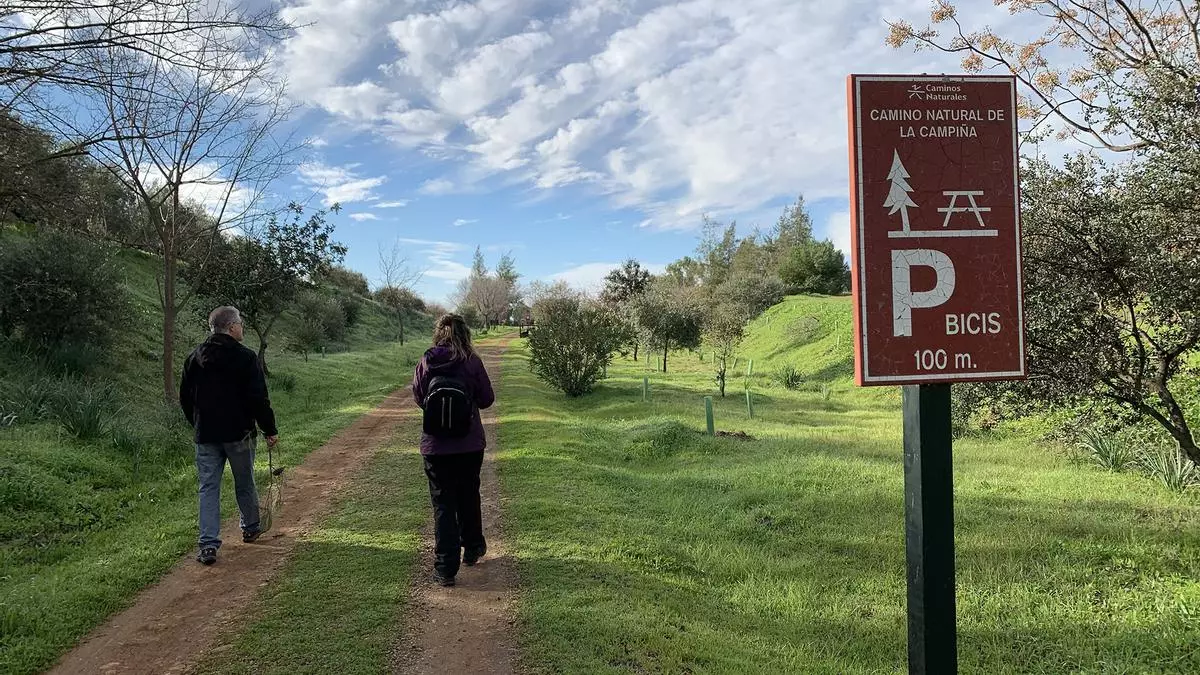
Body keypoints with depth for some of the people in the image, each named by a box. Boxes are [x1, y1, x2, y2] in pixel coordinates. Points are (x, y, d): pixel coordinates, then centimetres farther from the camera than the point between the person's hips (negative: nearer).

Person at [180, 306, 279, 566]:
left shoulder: (195, 357, 5)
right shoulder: (245, 357, -11)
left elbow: (185, 398, 13)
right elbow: (259, 398, -13)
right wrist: (270, 430, -5)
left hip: (205, 435, 3)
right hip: (239, 433, -3)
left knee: (208, 488, 4)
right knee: (245, 484, 15)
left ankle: (208, 545, -3)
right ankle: (251, 528, 32)